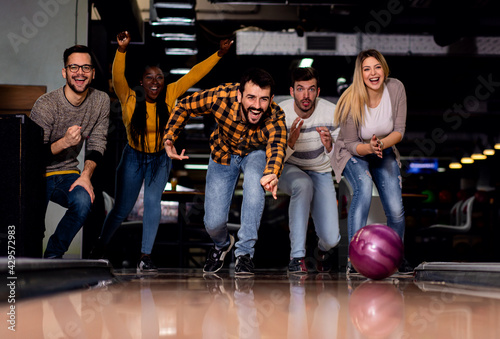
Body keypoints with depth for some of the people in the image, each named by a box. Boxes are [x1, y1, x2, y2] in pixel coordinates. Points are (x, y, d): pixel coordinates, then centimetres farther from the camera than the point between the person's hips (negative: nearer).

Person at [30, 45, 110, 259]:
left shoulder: (101, 101, -3)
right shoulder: (46, 105, -18)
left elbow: (97, 145, 1)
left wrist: (86, 175, -17)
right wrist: (64, 142, -35)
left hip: (67, 173, 4)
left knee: (83, 200, -30)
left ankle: (53, 255, -6)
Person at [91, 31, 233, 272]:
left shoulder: (170, 95, -13)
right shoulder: (129, 98, -19)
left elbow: (195, 74, -12)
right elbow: (118, 76, -35)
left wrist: (219, 54, -17)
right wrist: (121, 49, -50)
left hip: (160, 159, 1)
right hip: (133, 157, -1)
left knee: (153, 201, -16)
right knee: (121, 209, 5)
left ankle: (145, 257, -10)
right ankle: (99, 248, 30)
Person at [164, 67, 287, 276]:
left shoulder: (275, 117, -36)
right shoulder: (221, 97, -33)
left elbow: (277, 146, -54)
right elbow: (185, 107, -15)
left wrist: (271, 174, -76)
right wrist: (169, 138, -28)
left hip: (256, 153, -1)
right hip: (223, 154, 1)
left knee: (255, 184, -37)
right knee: (213, 223, -5)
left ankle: (244, 252, -21)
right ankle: (222, 244, 35)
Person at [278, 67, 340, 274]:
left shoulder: (331, 113, -18)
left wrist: (330, 147, -34)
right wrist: (290, 143, -38)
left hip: (320, 173, 1)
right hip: (289, 170, -1)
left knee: (331, 239, -14)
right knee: (303, 184, -40)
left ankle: (323, 250, 28)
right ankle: (297, 257, -30)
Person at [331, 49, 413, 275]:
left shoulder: (396, 88, -17)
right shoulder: (352, 101, -25)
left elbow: (399, 131, -11)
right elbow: (351, 144, -17)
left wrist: (381, 144, -31)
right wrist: (369, 148, -38)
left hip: (385, 152, 3)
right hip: (353, 153, -3)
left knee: (396, 210, -10)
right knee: (364, 188, -35)